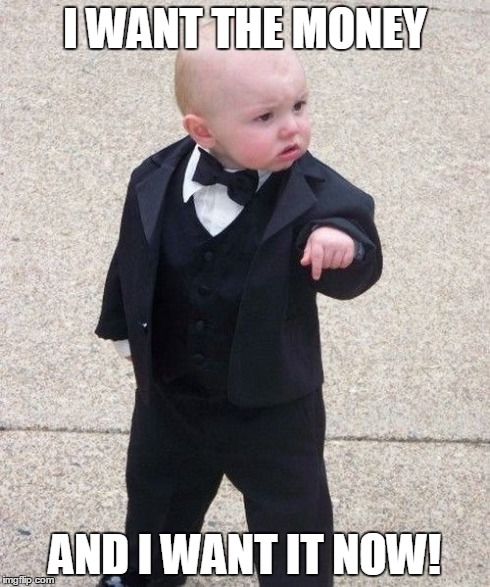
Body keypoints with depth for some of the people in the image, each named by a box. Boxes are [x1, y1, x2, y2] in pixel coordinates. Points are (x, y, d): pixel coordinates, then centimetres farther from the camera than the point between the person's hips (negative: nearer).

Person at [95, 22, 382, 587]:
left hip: (274, 407, -3)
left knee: (293, 518, 12)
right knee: (156, 488, 28)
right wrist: (126, 330, 11)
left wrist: (343, 243, -43)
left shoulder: (316, 193, -23)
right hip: (169, 396, 3)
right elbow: (132, 259, 1)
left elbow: (354, 276, -22)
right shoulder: (155, 183, -14)